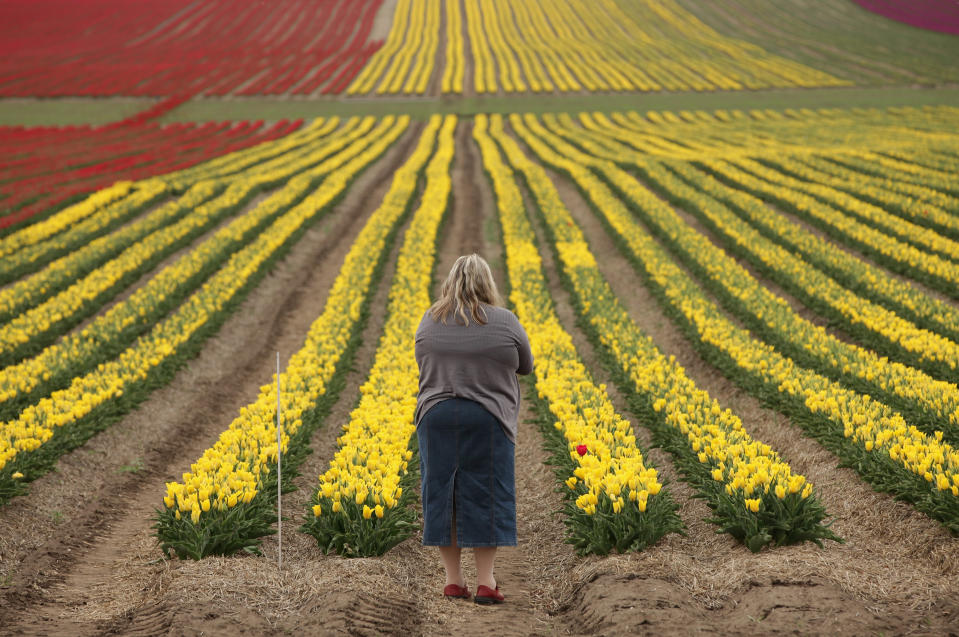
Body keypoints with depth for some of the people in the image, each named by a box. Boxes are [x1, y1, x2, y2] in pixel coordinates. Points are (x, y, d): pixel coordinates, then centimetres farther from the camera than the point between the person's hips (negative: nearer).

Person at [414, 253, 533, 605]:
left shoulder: (429, 321, 4)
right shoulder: (505, 322, -3)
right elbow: (525, 366, 9)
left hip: (436, 418, 2)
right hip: (487, 420, -2)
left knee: (441, 494, 8)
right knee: (486, 496, 2)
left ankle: (452, 579, 10)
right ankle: (485, 582, 2)